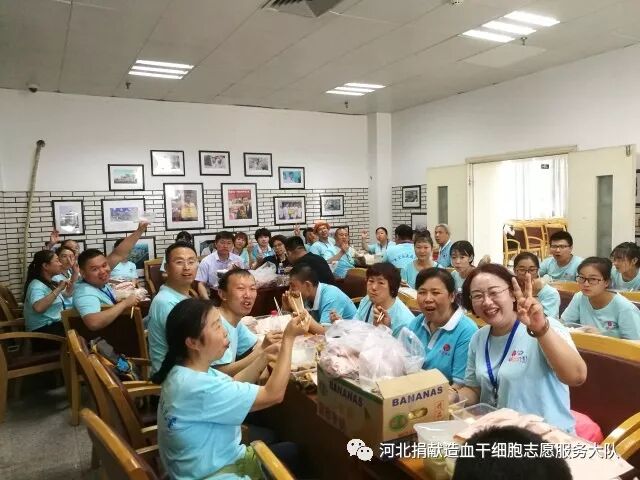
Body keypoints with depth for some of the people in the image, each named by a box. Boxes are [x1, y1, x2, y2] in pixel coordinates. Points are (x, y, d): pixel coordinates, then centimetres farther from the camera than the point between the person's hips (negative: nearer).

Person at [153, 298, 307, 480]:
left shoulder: (188, 371, -4)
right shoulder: (198, 387, -32)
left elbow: (236, 386, 7)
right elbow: (273, 395, -27)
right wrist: (288, 339, -22)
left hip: (221, 459, 8)